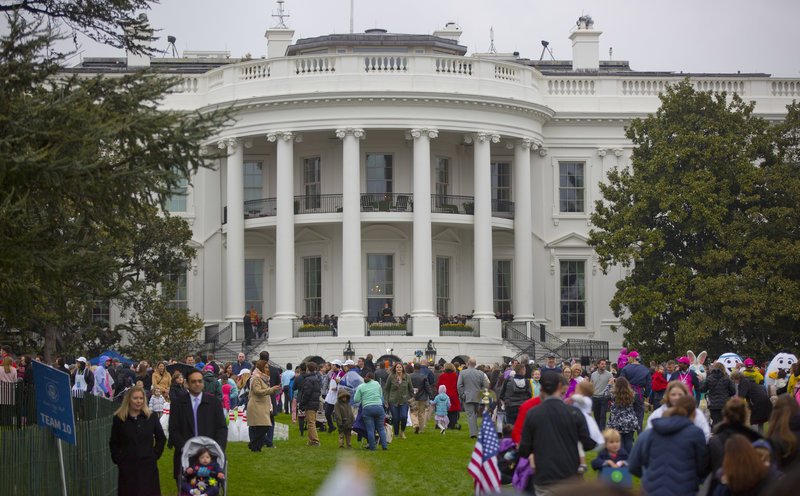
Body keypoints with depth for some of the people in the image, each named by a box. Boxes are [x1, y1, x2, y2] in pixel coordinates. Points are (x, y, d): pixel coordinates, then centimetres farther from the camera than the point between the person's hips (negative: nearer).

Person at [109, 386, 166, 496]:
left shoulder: (150, 417, 3)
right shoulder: (119, 419, 0)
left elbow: (161, 438, 11)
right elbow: (113, 443, 6)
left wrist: (155, 454, 3)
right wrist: (117, 459, -2)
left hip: (148, 466, 1)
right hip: (127, 467, -1)